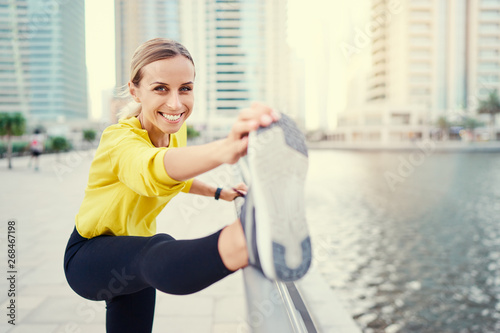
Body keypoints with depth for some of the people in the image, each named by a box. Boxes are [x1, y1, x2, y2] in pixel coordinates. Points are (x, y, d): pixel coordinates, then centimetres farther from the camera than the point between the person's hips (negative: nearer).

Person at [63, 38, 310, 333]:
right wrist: (224, 150, -72)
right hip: (89, 255, -7)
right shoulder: (120, 140, -28)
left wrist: (220, 193, 7)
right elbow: (156, 170, -53)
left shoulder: (175, 130, -5)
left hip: (134, 262, 8)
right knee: (156, 251, -39)